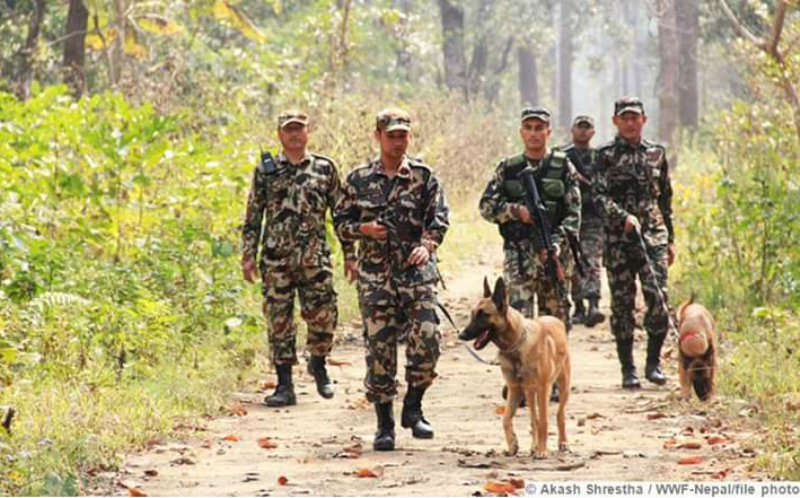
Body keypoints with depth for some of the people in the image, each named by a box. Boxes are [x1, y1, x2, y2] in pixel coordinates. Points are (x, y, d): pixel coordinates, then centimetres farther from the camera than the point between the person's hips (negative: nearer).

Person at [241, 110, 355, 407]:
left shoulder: (325, 169, 7)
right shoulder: (265, 170, 7)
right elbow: (252, 216, 9)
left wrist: (350, 253, 7)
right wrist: (248, 256, 3)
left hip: (315, 258, 0)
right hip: (276, 259, 0)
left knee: (323, 316, -5)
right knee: (279, 321, 0)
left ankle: (318, 364, 23)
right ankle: (284, 385, 6)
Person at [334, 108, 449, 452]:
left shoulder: (423, 176, 6)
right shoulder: (358, 179, 8)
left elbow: (439, 216, -2)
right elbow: (340, 222, 12)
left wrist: (427, 244, -19)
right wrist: (364, 229, -8)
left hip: (417, 271, 0)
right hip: (375, 275, 0)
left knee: (426, 340, -12)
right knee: (379, 349, -1)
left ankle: (413, 408, 8)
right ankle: (384, 424, 8)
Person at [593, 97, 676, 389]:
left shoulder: (657, 154, 12)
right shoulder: (606, 156, 2)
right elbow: (600, 197, -8)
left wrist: (670, 239, 17)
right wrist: (623, 217, -24)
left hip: (654, 237, 2)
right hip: (619, 240, -2)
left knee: (658, 299, -11)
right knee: (622, 305, 1)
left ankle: (654, 363, 4)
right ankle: (628, 370, 9)